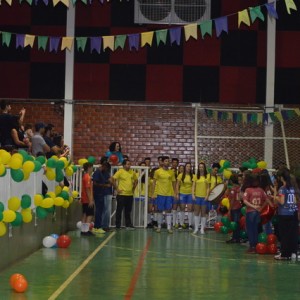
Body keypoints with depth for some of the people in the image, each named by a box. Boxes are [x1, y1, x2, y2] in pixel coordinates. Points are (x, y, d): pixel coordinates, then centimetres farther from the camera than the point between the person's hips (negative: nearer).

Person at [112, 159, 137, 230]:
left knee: (128, 211, 11)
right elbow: (113, 180, -13)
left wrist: (133, 188, 13)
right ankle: (118, 226, 10)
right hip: (121, 194, -5)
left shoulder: (132, 172, 8)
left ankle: (128, 224, 19)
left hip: (130, 194, 5)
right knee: (119, 210, 3)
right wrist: (116, 189, -12)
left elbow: (136, 180, 23)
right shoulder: (120, 172, -9)